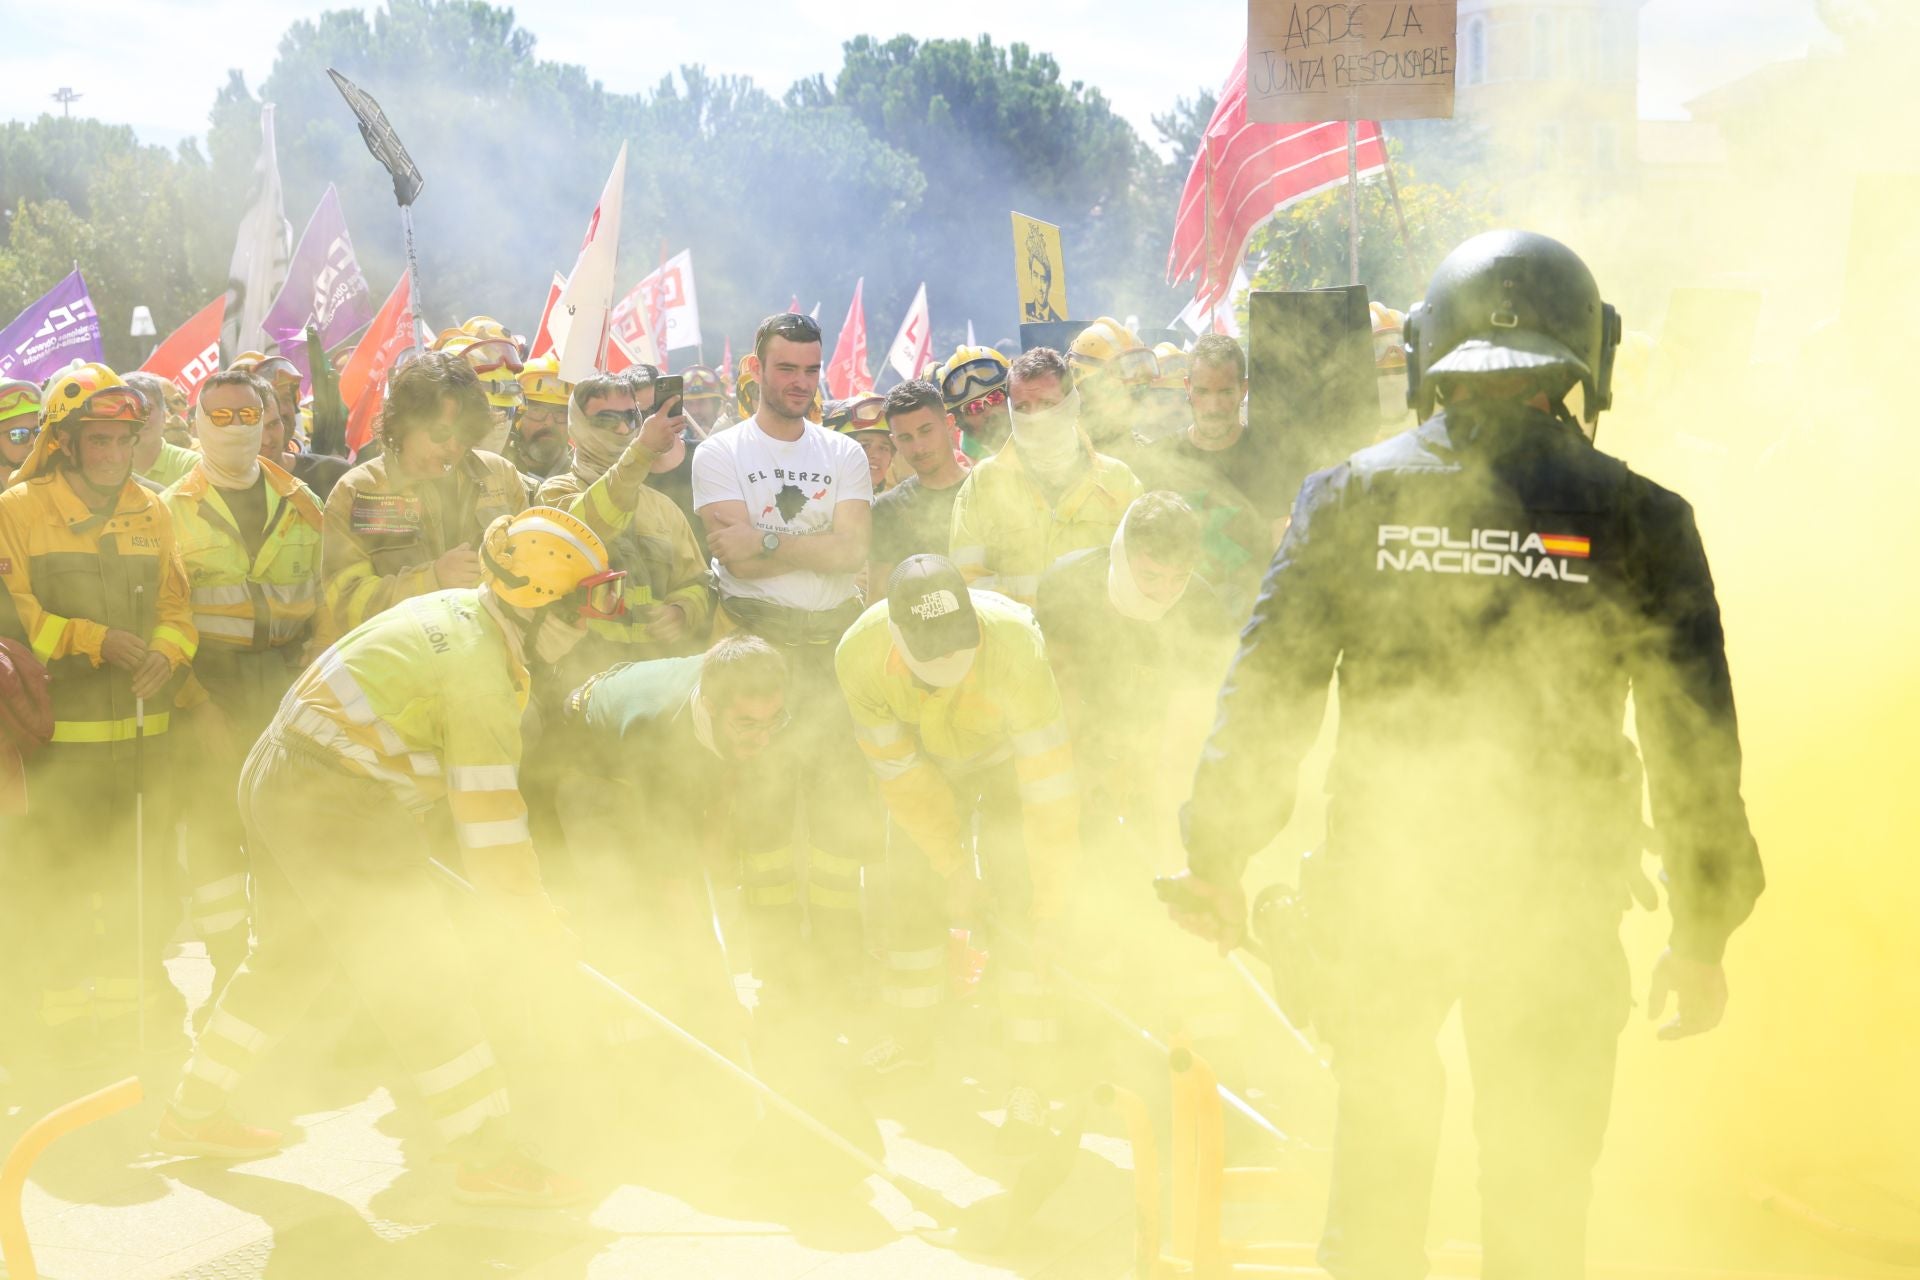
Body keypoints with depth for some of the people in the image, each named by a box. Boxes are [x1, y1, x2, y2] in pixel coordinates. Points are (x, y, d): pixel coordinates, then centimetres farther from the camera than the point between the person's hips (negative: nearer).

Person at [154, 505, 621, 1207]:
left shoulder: (451, 609, 10)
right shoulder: (481, 665, -19)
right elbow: (488, 807, -17)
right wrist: (528, 913, -7)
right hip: (338, 809, -10)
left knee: (287, 955, 24)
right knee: (422, 976, -5)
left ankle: (194, 1113, 37)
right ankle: (488, 1158, 0)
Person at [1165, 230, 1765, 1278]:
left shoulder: (1351, 497, -3)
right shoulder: (1636, 519, -6)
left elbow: (1265, 688, -3)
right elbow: (1696, 737, -4)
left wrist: (1218, 857, 6)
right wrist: (1702, 931, 5)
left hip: (1379, 886, 1)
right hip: (1557, 909, -1)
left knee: (1379, 1133, 22)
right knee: (1541, 1186, 14)